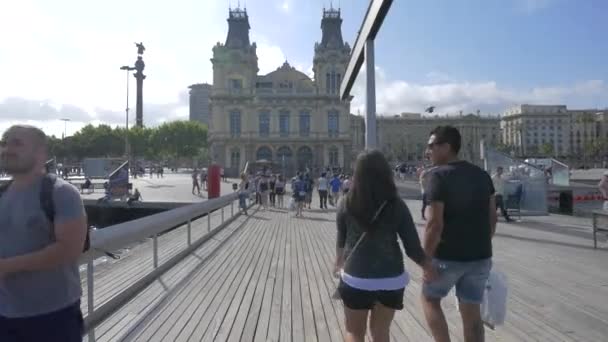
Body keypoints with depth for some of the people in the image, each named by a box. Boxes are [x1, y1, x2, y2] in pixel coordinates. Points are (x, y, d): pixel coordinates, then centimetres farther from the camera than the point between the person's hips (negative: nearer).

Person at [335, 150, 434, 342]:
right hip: (391, 279, 1)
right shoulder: (396, 205, -8)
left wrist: (339, 264, 26)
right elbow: (413, 248, -7)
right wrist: (430, 267, 12)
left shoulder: (346, 204, -7)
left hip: (356, 278, -1)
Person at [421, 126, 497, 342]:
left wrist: (426, 261, -12)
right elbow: (492, 218, 10)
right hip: (480, 256, 6)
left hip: (448, 256, -6)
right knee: (472, 312, 15)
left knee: (430, 299, 18)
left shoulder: (439, 175, -16)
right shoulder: (482, 175, 6)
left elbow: (435, 224, -21)